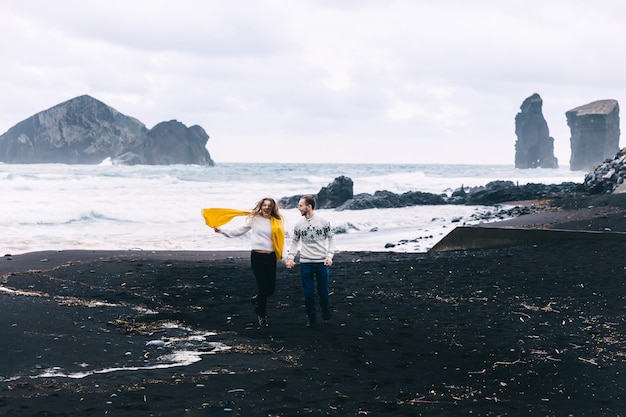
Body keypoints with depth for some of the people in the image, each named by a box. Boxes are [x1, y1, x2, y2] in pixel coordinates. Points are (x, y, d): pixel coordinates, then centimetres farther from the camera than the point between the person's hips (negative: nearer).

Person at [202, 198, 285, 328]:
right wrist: (222, 230, -4)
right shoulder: (254, 219, 1)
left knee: (271, 289, 3)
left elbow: (280, 239, 12)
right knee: (263, 287, -3)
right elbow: (239, 231, 3)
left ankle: (257, 300, 35)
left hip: (271, 257, 3)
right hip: (257, 256, -3)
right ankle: (262, 316, 18)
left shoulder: (276, 221, 6)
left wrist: (280, 254, 8)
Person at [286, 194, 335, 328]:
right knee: (308, 293, 1)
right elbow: (295, 241, 12)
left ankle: (325, 310, 35)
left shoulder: (323, 222, -4)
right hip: (305, 263, 2)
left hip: (321, 262, -2)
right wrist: (290, 257, 1)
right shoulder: (299, 224, 3)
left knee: (323, 291, 6)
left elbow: (331, 238, 4)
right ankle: (311, 318, 14)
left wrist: (329, 255, -7)